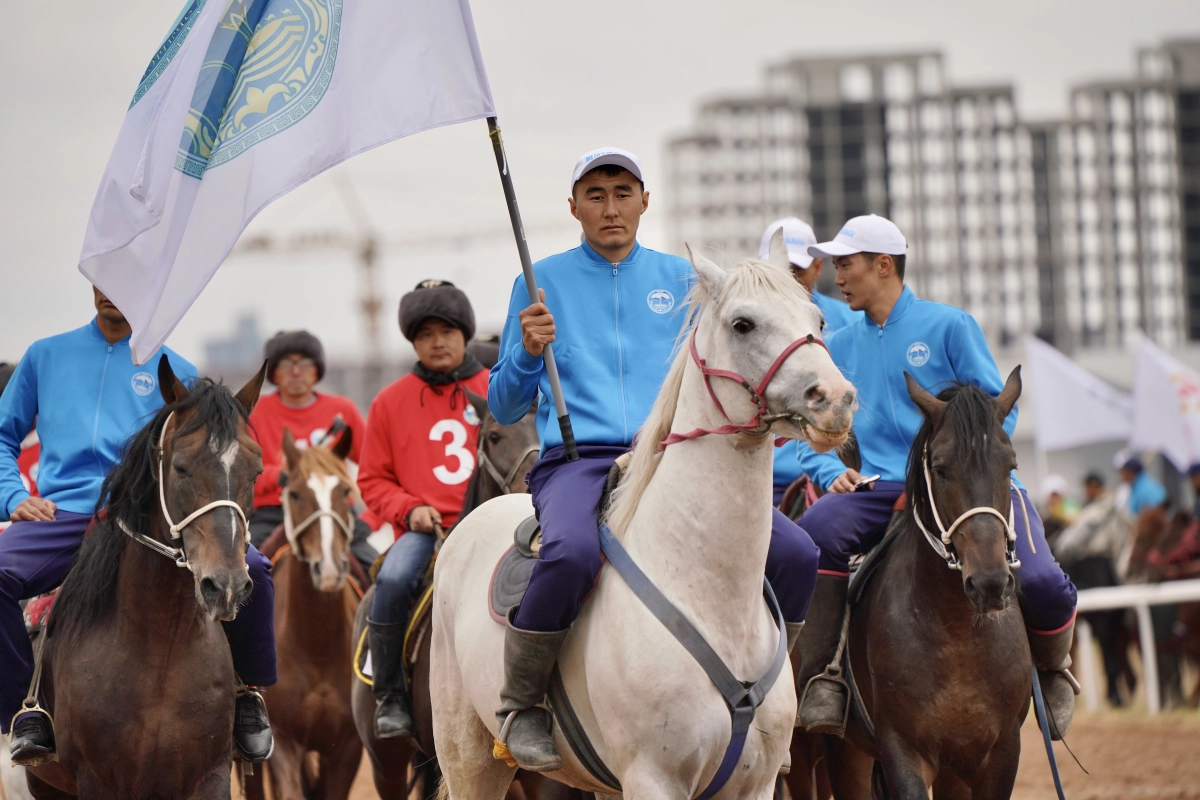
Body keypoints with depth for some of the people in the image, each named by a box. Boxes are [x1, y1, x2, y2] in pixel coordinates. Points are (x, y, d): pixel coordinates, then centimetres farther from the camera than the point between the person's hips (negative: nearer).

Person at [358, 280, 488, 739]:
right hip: (423, 527, 0)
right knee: (394, 580, -32)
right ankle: (390, 696, -17)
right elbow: (373, 478, 14)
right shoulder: (392, 403, 12)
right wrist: (408, 509, -5)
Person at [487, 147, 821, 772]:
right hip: (577, 461, -3)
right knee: (573, 552, -40)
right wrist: (527, 352, -9)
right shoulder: (543, 282, 11)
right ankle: (520, 703, -18)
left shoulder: (679, 280, 18)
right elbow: (503, 409, 10)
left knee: (796, 554, -17)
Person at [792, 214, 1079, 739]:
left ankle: (1052, 667, 11)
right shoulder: (839, 349, 18)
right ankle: (822, 679, -25)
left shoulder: (949, 327, 6)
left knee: (1039, 582, -26)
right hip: (881, 492, 3)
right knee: (819, 529, -32)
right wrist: (835, 474, -3)